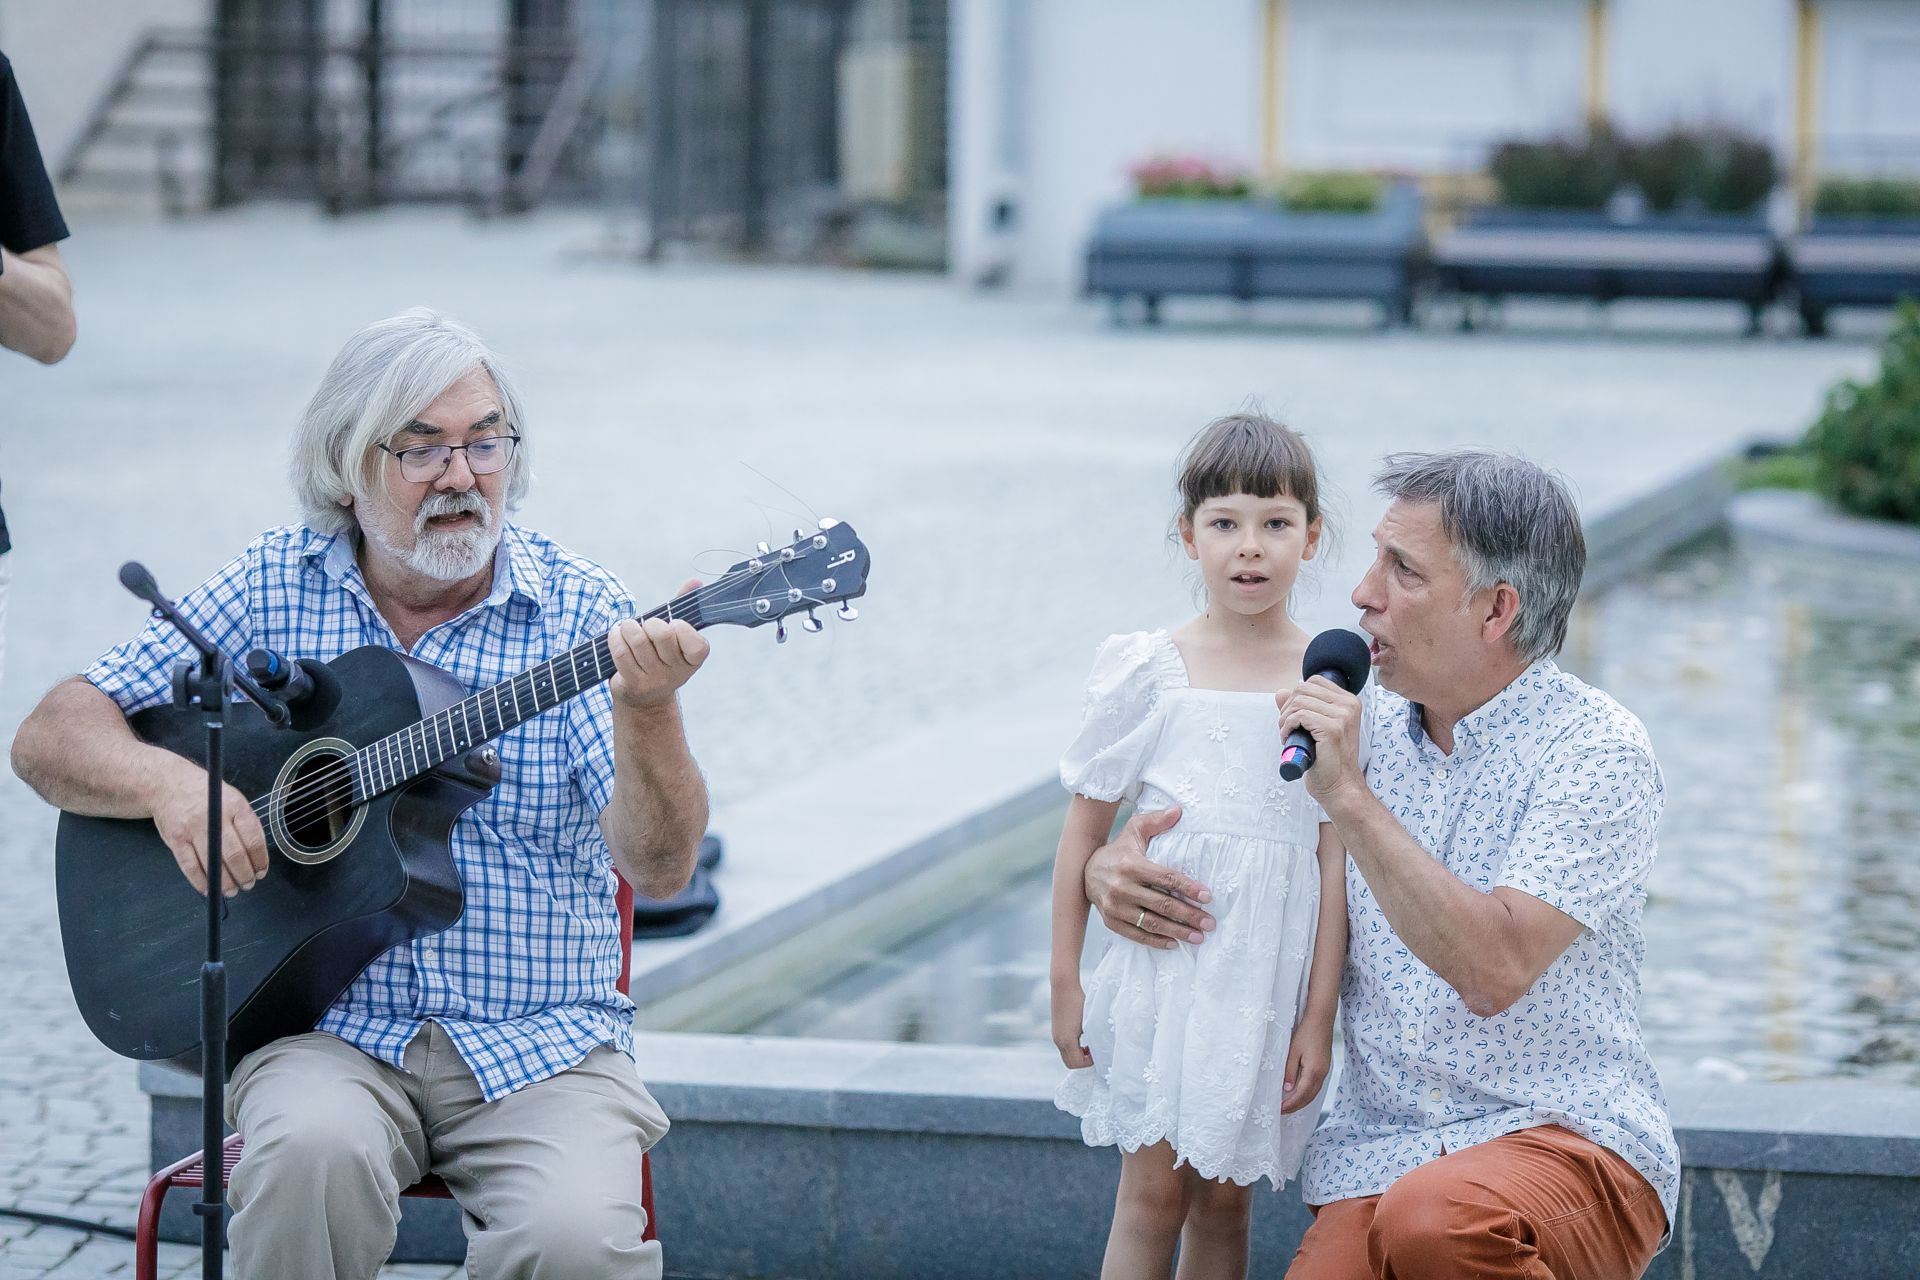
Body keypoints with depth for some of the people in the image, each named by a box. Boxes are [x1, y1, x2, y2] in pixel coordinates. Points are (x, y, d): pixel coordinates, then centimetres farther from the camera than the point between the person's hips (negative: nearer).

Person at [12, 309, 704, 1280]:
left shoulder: (576, 611, 0)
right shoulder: (277, 585, 5)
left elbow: (659, 869, -11)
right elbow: (52, 737, 5)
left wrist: (645, 709, -30)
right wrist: (170, 781, -16)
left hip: (538, 1043, 0)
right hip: (328, 1027, 1)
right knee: (311, 1148, -33)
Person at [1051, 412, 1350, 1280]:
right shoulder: (1148, 672, -2)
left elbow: (1336, 858, 0)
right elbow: (1085, 828, 4)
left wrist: (1319, 1013, -3)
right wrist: (1065, 981, 4)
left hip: (1268, 976, 1)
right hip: (1162, 960, -1)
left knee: (1223, 1198, 8)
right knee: (1152, 1191, -1)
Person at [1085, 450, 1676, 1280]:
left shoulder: (1595, 751, -8)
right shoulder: (1366, 731, 10)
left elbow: (1495, 970, -21)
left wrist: (1351, 799, -20)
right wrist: (1113, 864, 0)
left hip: (1566, 1136, -4)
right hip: (1382, 1152, 4)